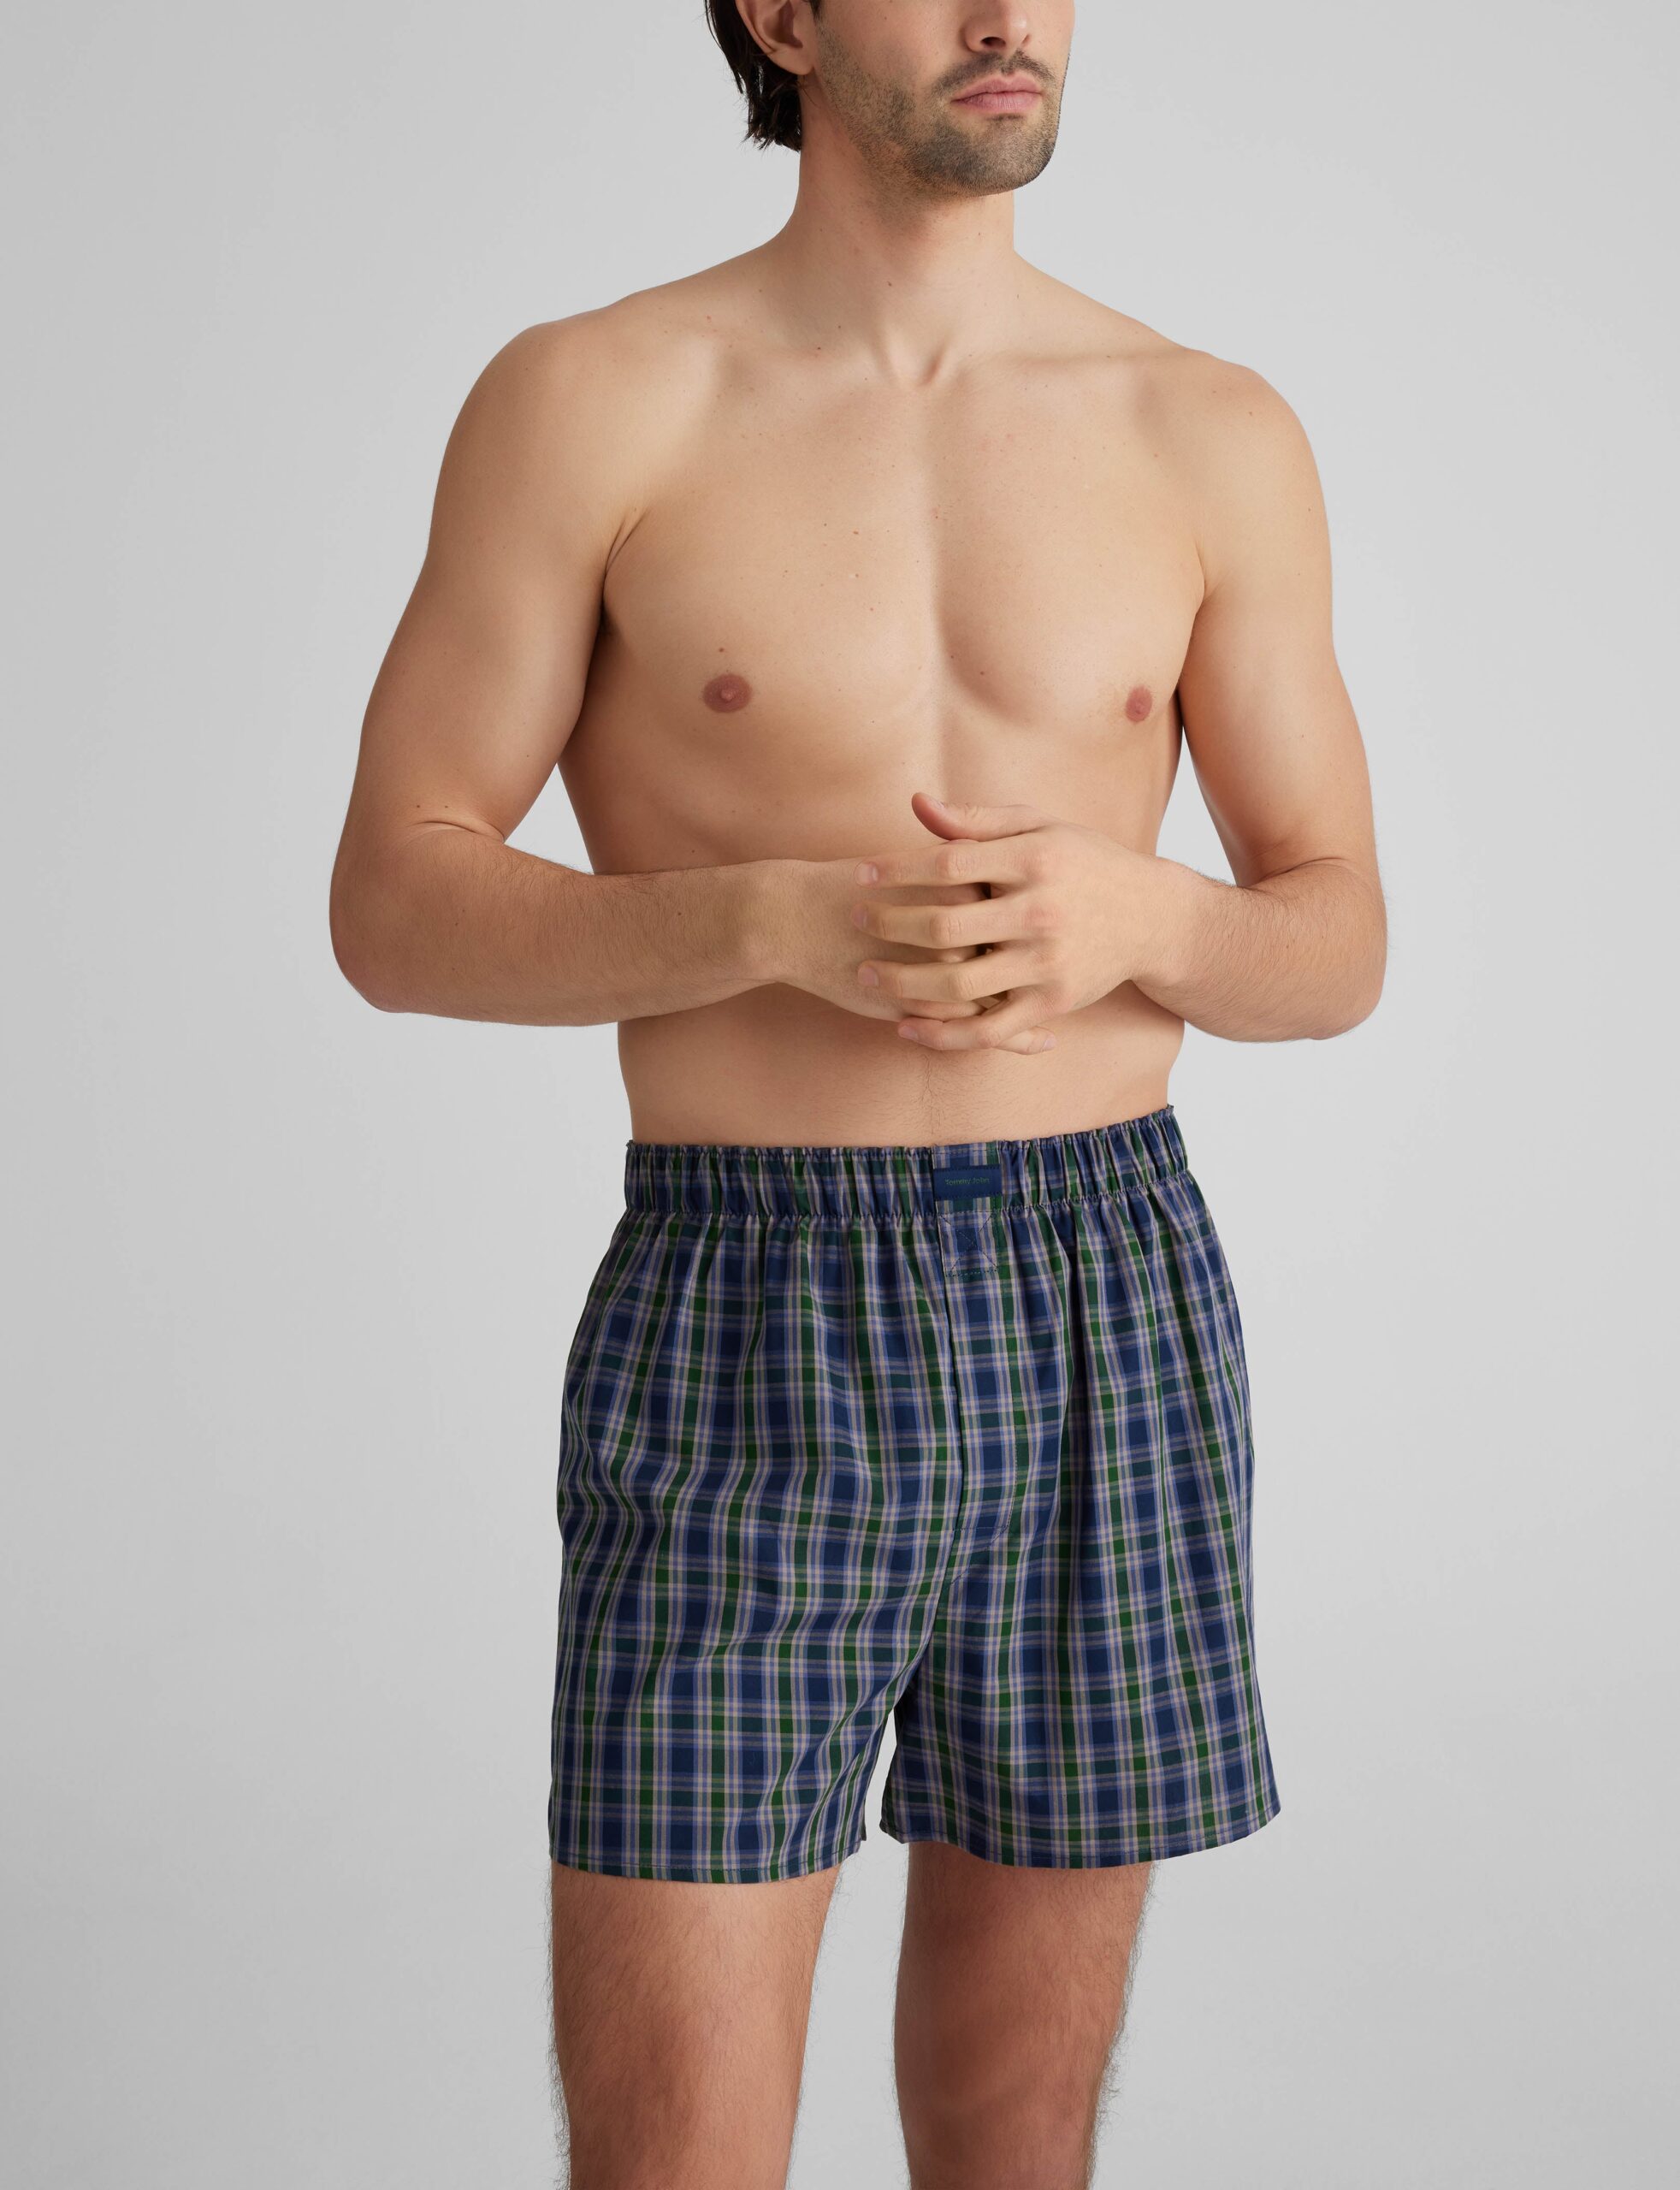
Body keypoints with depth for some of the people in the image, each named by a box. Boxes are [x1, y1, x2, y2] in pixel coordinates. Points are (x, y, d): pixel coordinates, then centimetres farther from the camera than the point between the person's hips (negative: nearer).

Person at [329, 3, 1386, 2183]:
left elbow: (1333, 951, 8)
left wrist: (1127, 915, -16)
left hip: (1112, 1332, 3)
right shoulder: (583, 402, -2)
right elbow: (395, 912, -3)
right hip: (746, 1346, -2)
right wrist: (779, 922, -20)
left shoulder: (1213, 434, 5)